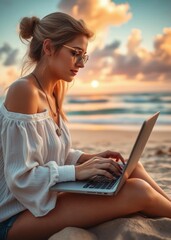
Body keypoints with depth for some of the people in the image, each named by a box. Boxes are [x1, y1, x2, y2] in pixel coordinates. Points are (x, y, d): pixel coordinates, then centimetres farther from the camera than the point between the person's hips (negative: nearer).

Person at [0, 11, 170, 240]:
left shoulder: (52, 92, 7)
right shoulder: (23, 91, -21)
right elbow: (20, 177, -23)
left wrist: (89, 158, -1)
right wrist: (77, 171, -20)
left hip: (44, 198, 9)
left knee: (133, 169, 0)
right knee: (138, 192, -19)